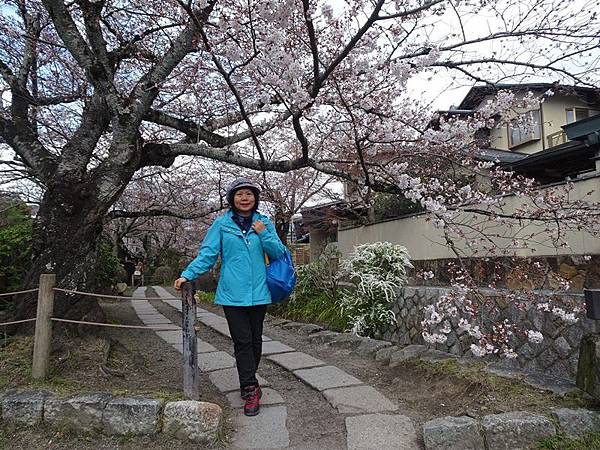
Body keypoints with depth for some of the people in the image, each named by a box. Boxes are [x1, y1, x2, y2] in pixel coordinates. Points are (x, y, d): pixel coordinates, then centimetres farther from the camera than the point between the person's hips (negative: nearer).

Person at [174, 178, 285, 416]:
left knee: (255, 340, 12)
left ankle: (248, 383, 30)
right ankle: (251, 390, 6)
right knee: (242, 341, -3)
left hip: (258, 292, 3)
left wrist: (263, 234, -10)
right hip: (232, 294, -2)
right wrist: (187, 275, -14)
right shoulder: (221, 224, 1)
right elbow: (207, 253, -2)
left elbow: (278, 253, 4)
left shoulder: (264, 223, 7)